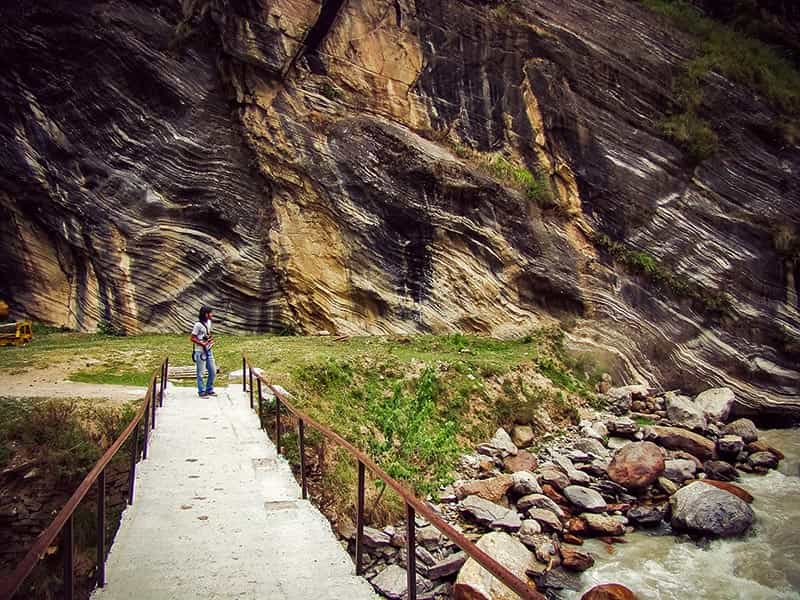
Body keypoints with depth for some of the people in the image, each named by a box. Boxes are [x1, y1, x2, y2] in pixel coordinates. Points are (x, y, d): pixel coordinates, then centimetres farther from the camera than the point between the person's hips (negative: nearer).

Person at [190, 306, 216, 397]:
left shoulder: (209, 322, 8)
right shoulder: (198, 325, -16)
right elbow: (193, 338, -13)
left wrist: (211, 340, 5)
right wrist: (203, 344, -18)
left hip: (208, 351, 8)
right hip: (200, 351, -8)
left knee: (213, 371, 10)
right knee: (200, 373, 2)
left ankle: (209, 390, 25)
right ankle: (202, 392, 13)